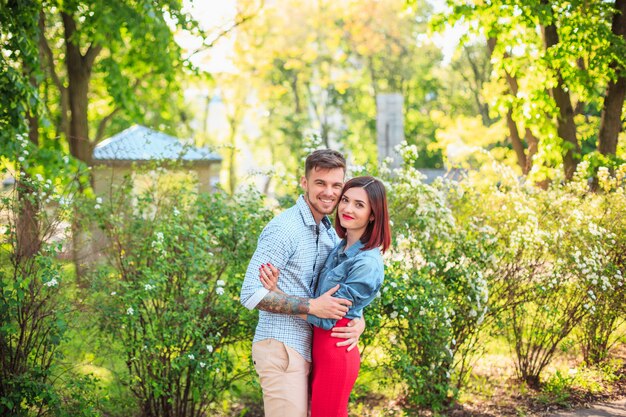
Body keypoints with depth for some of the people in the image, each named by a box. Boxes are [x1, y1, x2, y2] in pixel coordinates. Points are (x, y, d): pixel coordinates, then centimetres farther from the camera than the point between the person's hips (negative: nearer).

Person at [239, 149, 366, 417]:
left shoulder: (330, 233, 12)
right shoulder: (284, 229, -15)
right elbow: (251, 294, -20)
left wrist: (359, 322, -4)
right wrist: (312, 307, -21)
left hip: (307, 350, 9)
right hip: (280, 347, -9)